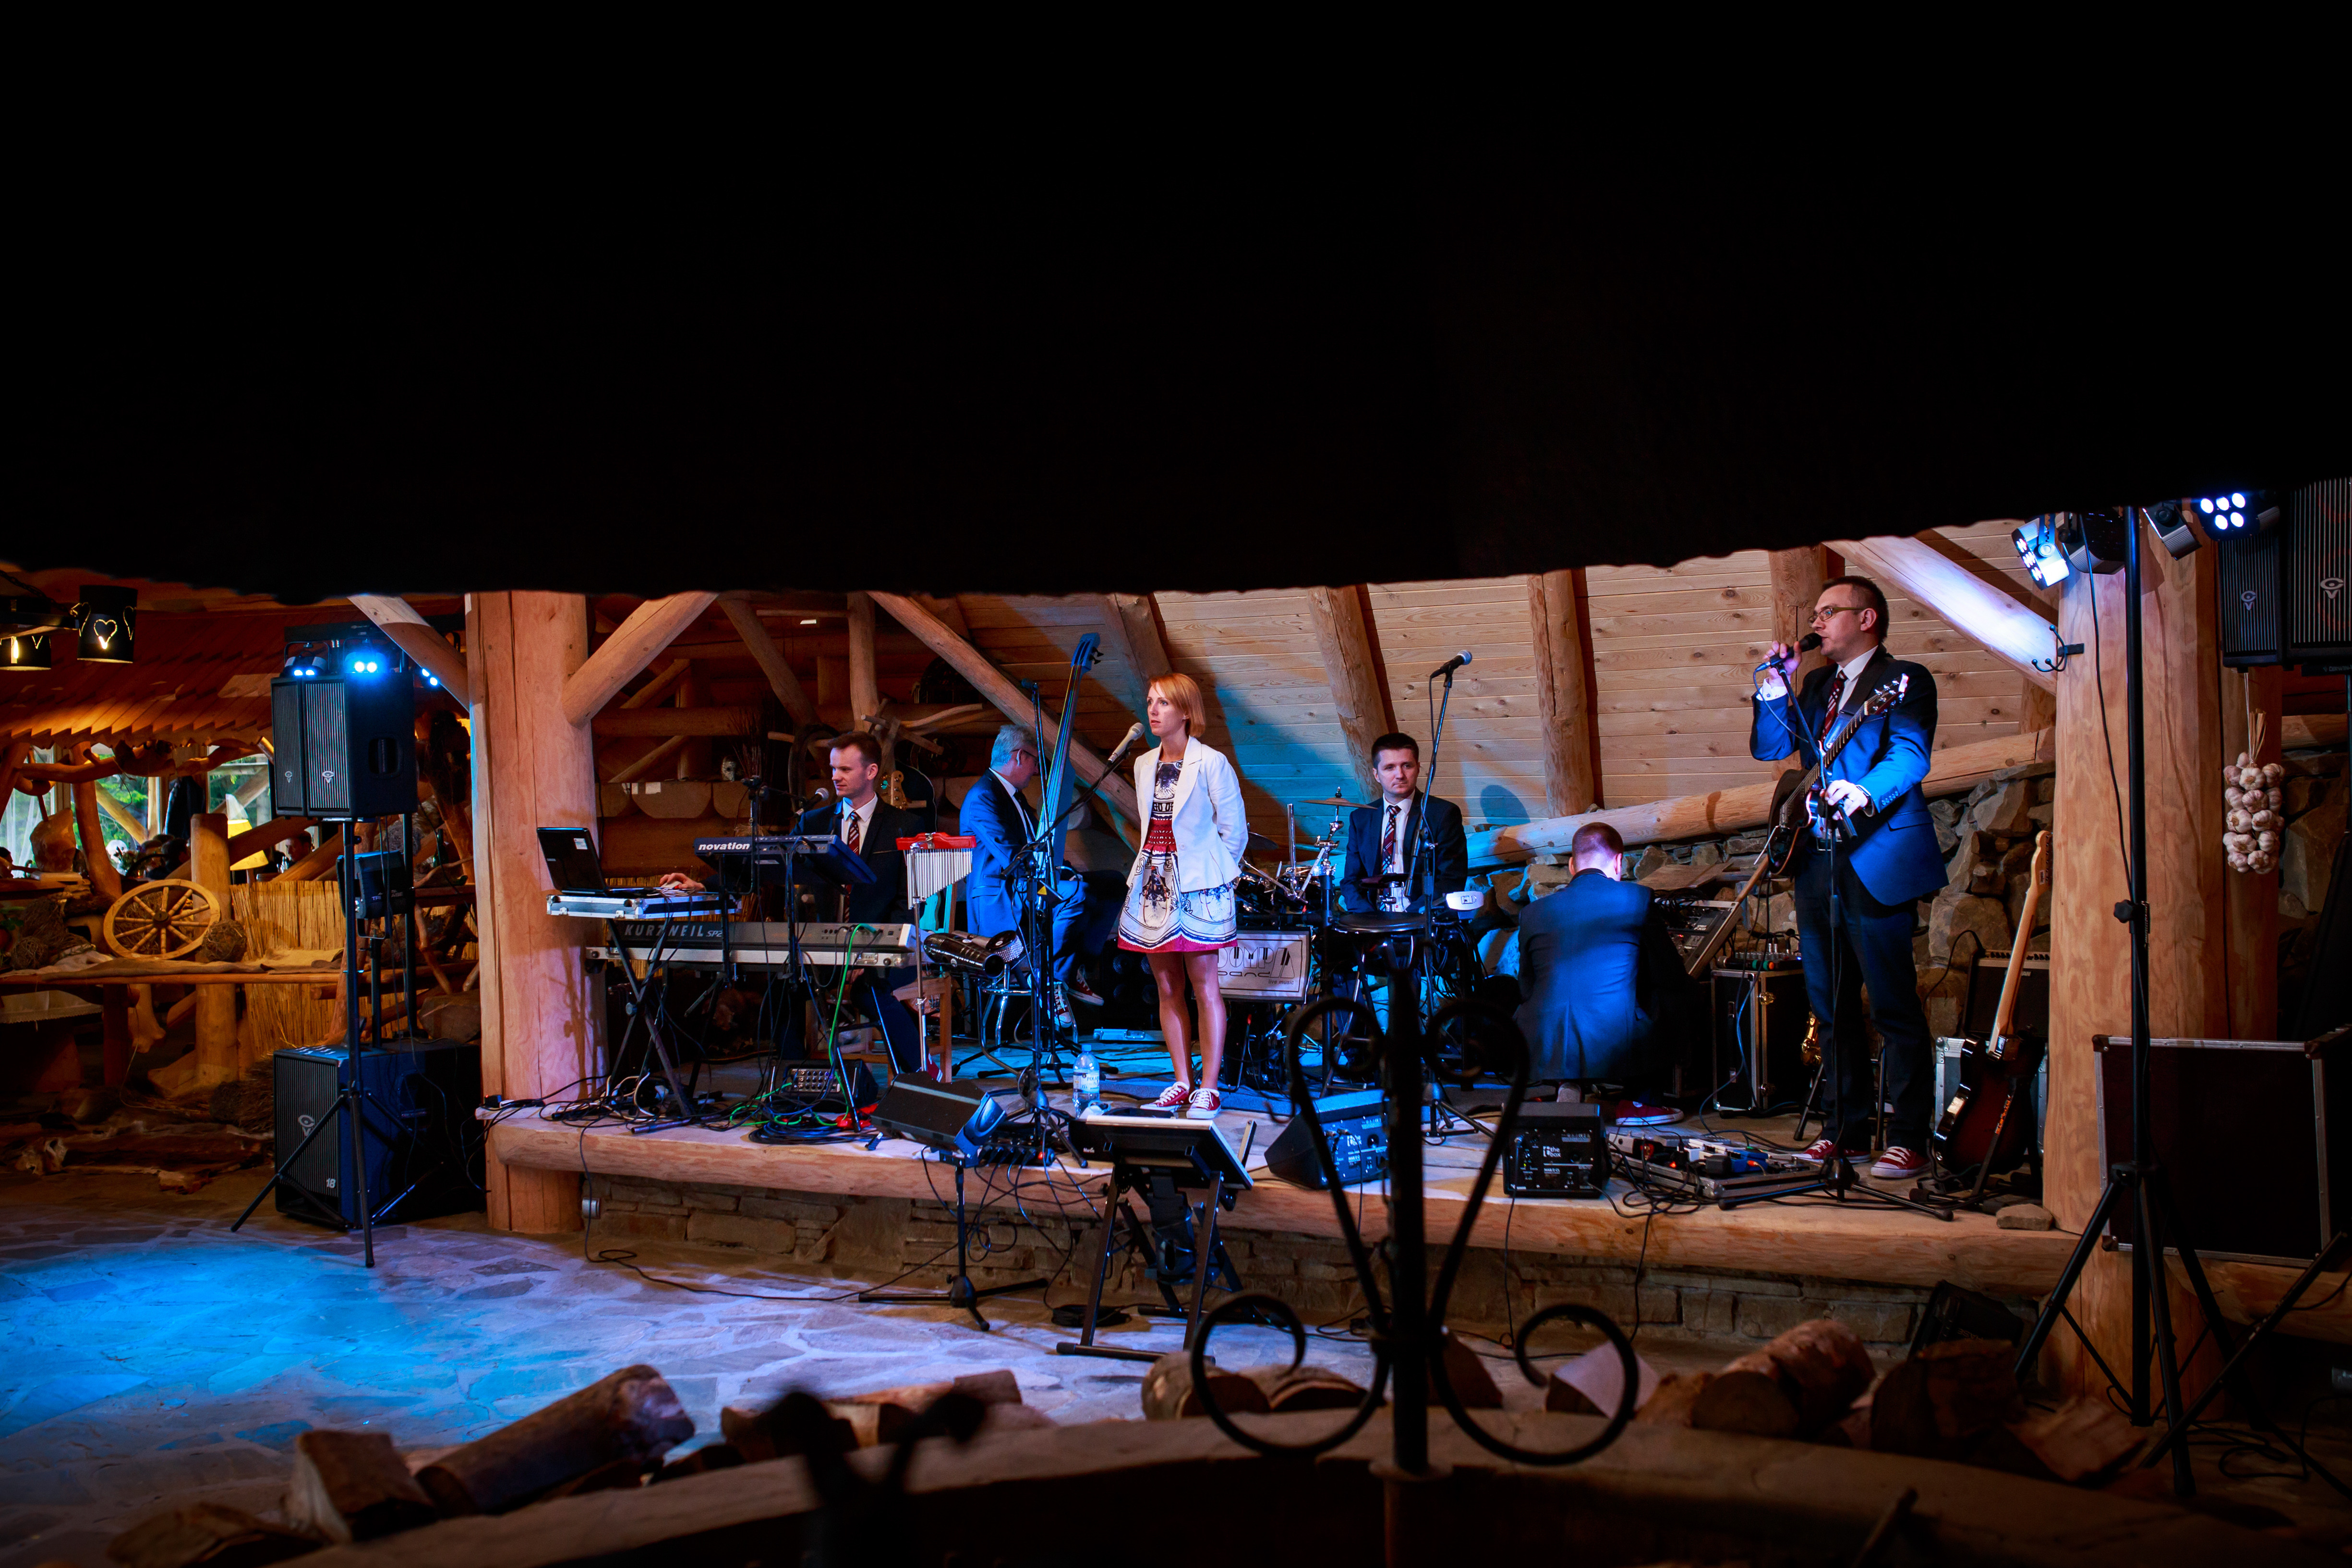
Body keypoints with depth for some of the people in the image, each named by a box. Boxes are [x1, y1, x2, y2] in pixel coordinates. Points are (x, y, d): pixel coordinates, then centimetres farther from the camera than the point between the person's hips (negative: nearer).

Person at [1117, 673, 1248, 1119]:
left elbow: (1234, 830, -3)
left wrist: (1207, 874, 0)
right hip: (1153, 882, 6)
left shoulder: (1211, 764, -8)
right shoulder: (1144, 766, 11)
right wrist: (1154, 868, 13)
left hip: (1196, 885, -6)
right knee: (1167, 987, 8)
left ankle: (1208, 1089, 1)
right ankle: (1182, 1082, 16)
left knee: (1204, 986, -3)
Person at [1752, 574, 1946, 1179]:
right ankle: (1844, 1126, 21)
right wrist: (1774, 687, 1)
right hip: (1817, 860, 7)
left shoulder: (1906, 679, -2)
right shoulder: (1815, 684, 20)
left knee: (1893, 1005, -7)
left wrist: (1863, 795, -34)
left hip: (1876, 861, -7)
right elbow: (1768, 749, 14)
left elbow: (1910, 755, -16)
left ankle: (1908, 1139, -3)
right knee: (1830, 1003, 11)